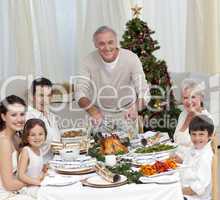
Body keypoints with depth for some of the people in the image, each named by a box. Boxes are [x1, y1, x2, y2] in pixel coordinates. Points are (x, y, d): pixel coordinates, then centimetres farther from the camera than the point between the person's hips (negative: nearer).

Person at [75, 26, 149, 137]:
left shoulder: (131, 58, -16)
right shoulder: (89, 60, -13)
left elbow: (143, 93, -20)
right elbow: (80, 92, -16)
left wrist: (136, 107, -43)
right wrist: (92, 110, -37)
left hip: (126, 116, 0)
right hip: (99, 116, 1)